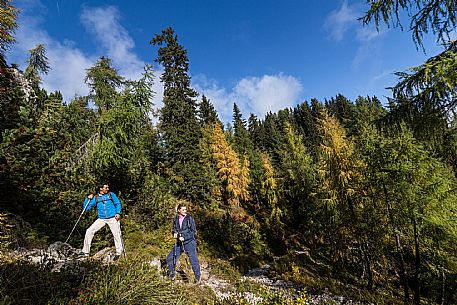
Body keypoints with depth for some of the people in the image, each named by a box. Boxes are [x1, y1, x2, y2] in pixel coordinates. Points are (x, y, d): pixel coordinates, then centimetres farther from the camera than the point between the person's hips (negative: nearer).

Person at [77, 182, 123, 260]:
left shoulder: (111, 195, 3)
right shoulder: (95, 198, 6)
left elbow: (118, 204, 6)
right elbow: (86, 208, 8)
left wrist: (118, 213, -7)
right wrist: (88, 199, -5)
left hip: (113, 218, -2)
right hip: (101, 219, 2)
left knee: (117, 235, -3)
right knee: (89, 231, -5)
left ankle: (118, 253, 16)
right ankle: (86, 252, 13)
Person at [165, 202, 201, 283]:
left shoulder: (190, 218, -9)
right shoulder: (176, 219, 3)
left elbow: (193, 232, -10)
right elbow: (173, 230, 14)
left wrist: (184, 237, -18)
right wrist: (175, 234, -9)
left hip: (189, 242, -4)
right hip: (179, 243, 5)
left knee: (193, 261, -5)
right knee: (169, 259, 9)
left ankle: (198, 276, 19)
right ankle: (172, 273, 35)